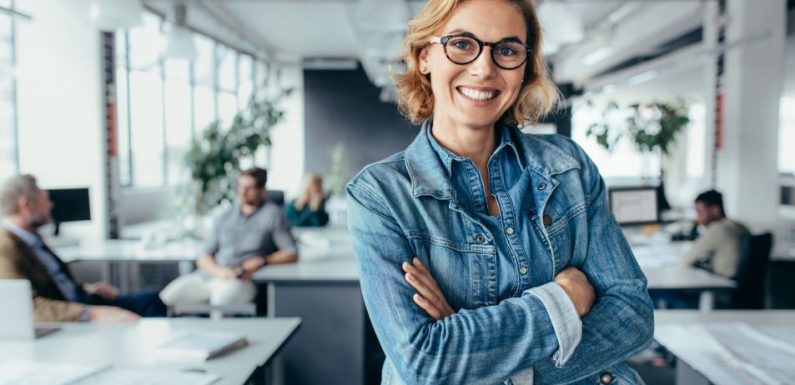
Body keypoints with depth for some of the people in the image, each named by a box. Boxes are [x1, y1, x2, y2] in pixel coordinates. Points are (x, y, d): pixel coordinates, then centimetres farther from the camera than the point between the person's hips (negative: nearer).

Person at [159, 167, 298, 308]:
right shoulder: (225, 217, 20)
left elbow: (292, 254, 2)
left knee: (221, 302, -36)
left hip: (242, 279, -4)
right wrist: (219, 271, -8)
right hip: (210, 275, 5)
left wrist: (262, 261, -11)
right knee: (168, 297, -19)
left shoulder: (272, 214, 6)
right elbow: (204, 258, 14)